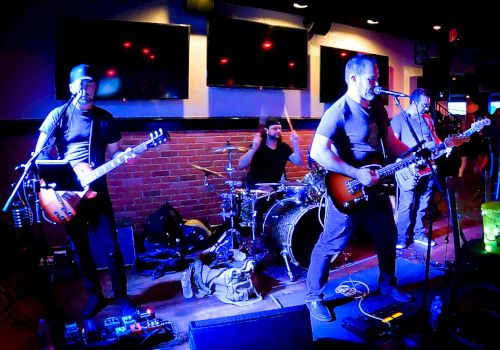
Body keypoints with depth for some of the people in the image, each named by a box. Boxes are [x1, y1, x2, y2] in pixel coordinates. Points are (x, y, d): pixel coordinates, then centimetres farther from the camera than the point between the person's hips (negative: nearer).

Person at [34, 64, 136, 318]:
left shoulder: (105, 119, 6)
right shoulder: (59, 115, 0)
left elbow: (114, 152, 10)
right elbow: (40, 153, -5)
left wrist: (123, 155, -14)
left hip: (96, 191, 0)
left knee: (111, 248, -1)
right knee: (80, 249, 9)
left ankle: (121, 296, 16)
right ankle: (94, 295, 26)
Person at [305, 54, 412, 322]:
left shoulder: (378, 109, 10)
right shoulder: (339, 111, -17)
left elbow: (393, 145, 18)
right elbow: (318, 152, -27)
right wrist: (357, 174, -25)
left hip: (376, 187, 8)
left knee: (388, 239, 20)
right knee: (330, 245, 0)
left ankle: (387, 284, 43)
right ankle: (315, 297, 18)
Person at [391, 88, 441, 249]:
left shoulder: (428, 119, 14)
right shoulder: (399, 119, -5)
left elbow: (435, 138, 22)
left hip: (428, 168, 6)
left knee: (422, 205, 13)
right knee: (407, 205, -4)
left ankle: (418, 234, 26)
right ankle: (401, 237, 8)